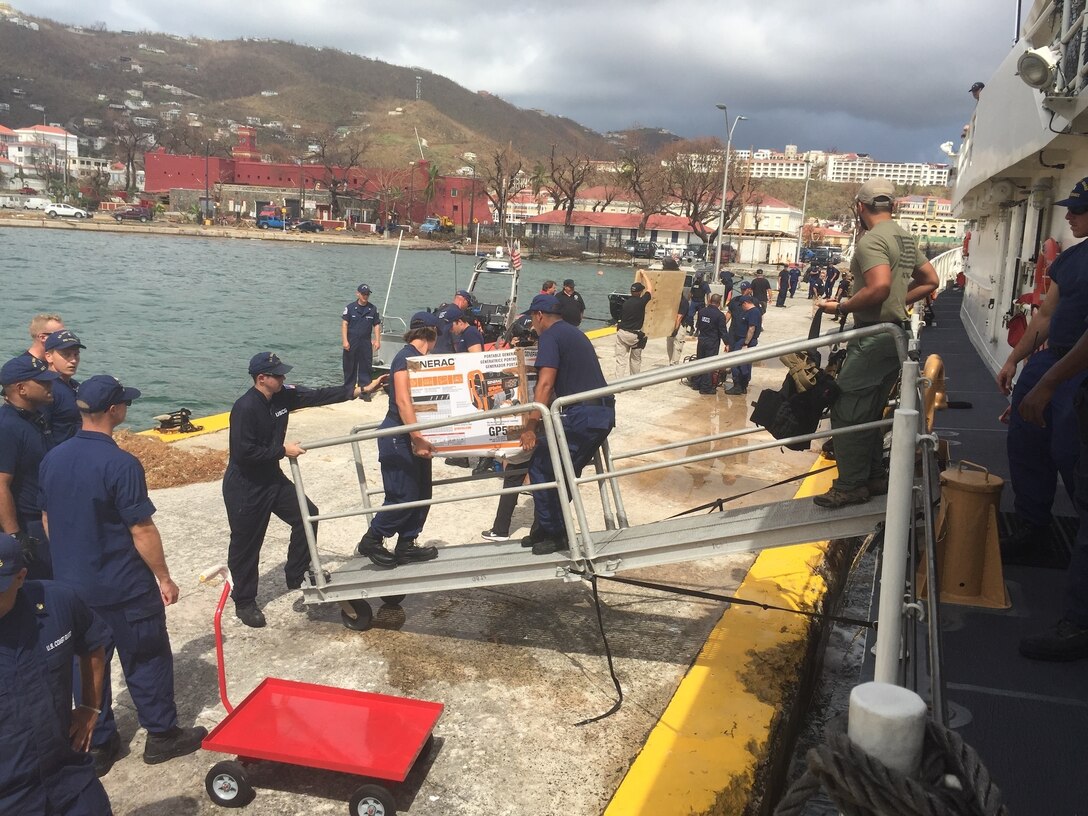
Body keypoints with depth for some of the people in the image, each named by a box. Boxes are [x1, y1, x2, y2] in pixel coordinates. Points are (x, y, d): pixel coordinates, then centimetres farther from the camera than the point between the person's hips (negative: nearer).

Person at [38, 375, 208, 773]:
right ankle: (161, 735, 22)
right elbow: (142, 531, -20)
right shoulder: (121, 464, -23)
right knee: (146, 661, 10)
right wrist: (164, 577, -9)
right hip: (124, 588, -6)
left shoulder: (52, 459, -1)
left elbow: (47, 520, 10)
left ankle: (98, 744, 27)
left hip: (72, 585, 7)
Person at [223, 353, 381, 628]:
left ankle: (296, 577, 24)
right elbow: (244, 452, -29)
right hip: (244, 487, -8)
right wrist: (283, 450, -21)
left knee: (307, 515, 7)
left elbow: (318, 396, -3)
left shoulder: (282, 396, -4)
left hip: (272, 478, 8)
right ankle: (244, 602, 25)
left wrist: (361, 389, -8)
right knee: (246, 545, 5)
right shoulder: (245, 408, -26)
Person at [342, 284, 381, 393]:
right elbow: (344, 324, -3)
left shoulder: (373, 309, 5)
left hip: (366, 342, 2)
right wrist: (345, 341, -11)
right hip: (351, 343, -1)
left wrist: (377, 341, -2)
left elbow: (376, 326, 7)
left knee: (366, 367, 2)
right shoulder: (350, 307, -2)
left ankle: (365, 390, 7)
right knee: (349, 367, 5)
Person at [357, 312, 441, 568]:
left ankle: (406, 546, 22)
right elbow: (403, 400, -23)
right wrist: (417, 437, -27)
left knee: (421, 494, 11)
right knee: (403, 497, -5)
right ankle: (371, 541, 11)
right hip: (399, 439, -9)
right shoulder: (406, 357, -14)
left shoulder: (419, 358, 13)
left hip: (414, 439, 9)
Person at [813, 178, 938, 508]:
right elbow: (930, 281, 21)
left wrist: (842, 307, -17)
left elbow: (879, 287, -28)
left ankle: (850, 486, -1)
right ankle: (874, 476, 24)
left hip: (874, 336, -10)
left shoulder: (871, 239, -15)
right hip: (895, 334, 10)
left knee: (847, 411, -5)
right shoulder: (905, 238, 15)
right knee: (870, 413, 17)